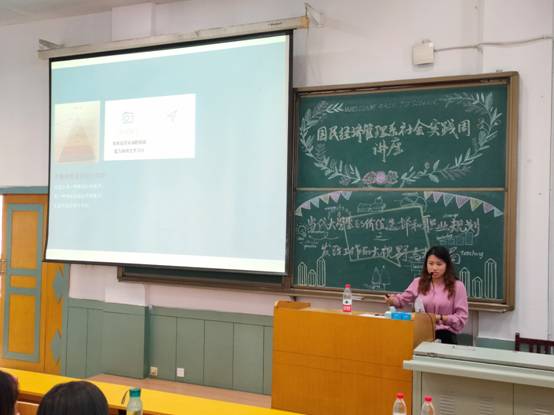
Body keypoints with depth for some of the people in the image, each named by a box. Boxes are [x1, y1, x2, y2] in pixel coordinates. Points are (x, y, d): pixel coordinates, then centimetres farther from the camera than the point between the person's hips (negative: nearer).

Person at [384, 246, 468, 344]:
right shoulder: (419, 282, 10)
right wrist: (392, 300, -11)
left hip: (445, 336, -2)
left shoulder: (457, 286, 1)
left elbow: (461, 318, -1)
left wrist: (439, 318, -14)